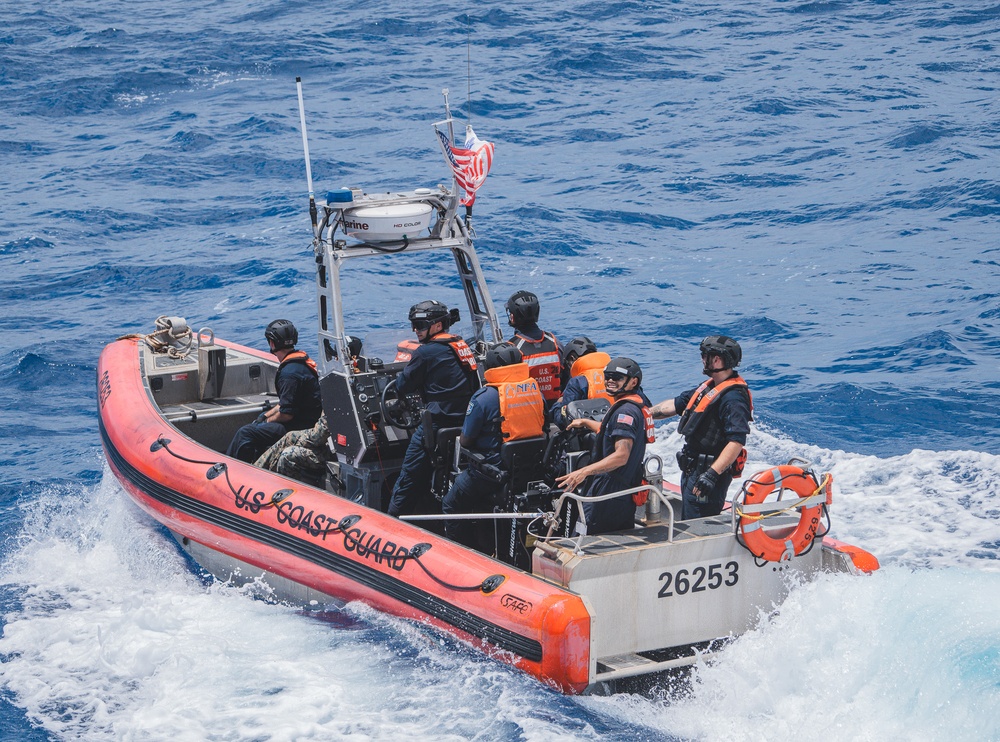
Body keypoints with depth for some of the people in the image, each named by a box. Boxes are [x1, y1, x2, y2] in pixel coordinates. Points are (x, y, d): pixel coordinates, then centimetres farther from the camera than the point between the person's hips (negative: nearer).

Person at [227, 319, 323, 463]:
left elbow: (286, 413, -22)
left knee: (245, 433, -10)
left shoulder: (290, 373, -24)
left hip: (299, 427, -11)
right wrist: (266, 415, 14)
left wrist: (268, 420, -4)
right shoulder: (302, 361, 9)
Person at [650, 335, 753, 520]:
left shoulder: (733, 398, -21)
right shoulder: (710, 388, 13)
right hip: (692, 470, 11)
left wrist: (712, 474, -35)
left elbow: (736, 442, -29)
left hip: (710, 471, -11)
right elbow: (675, 404, 23)